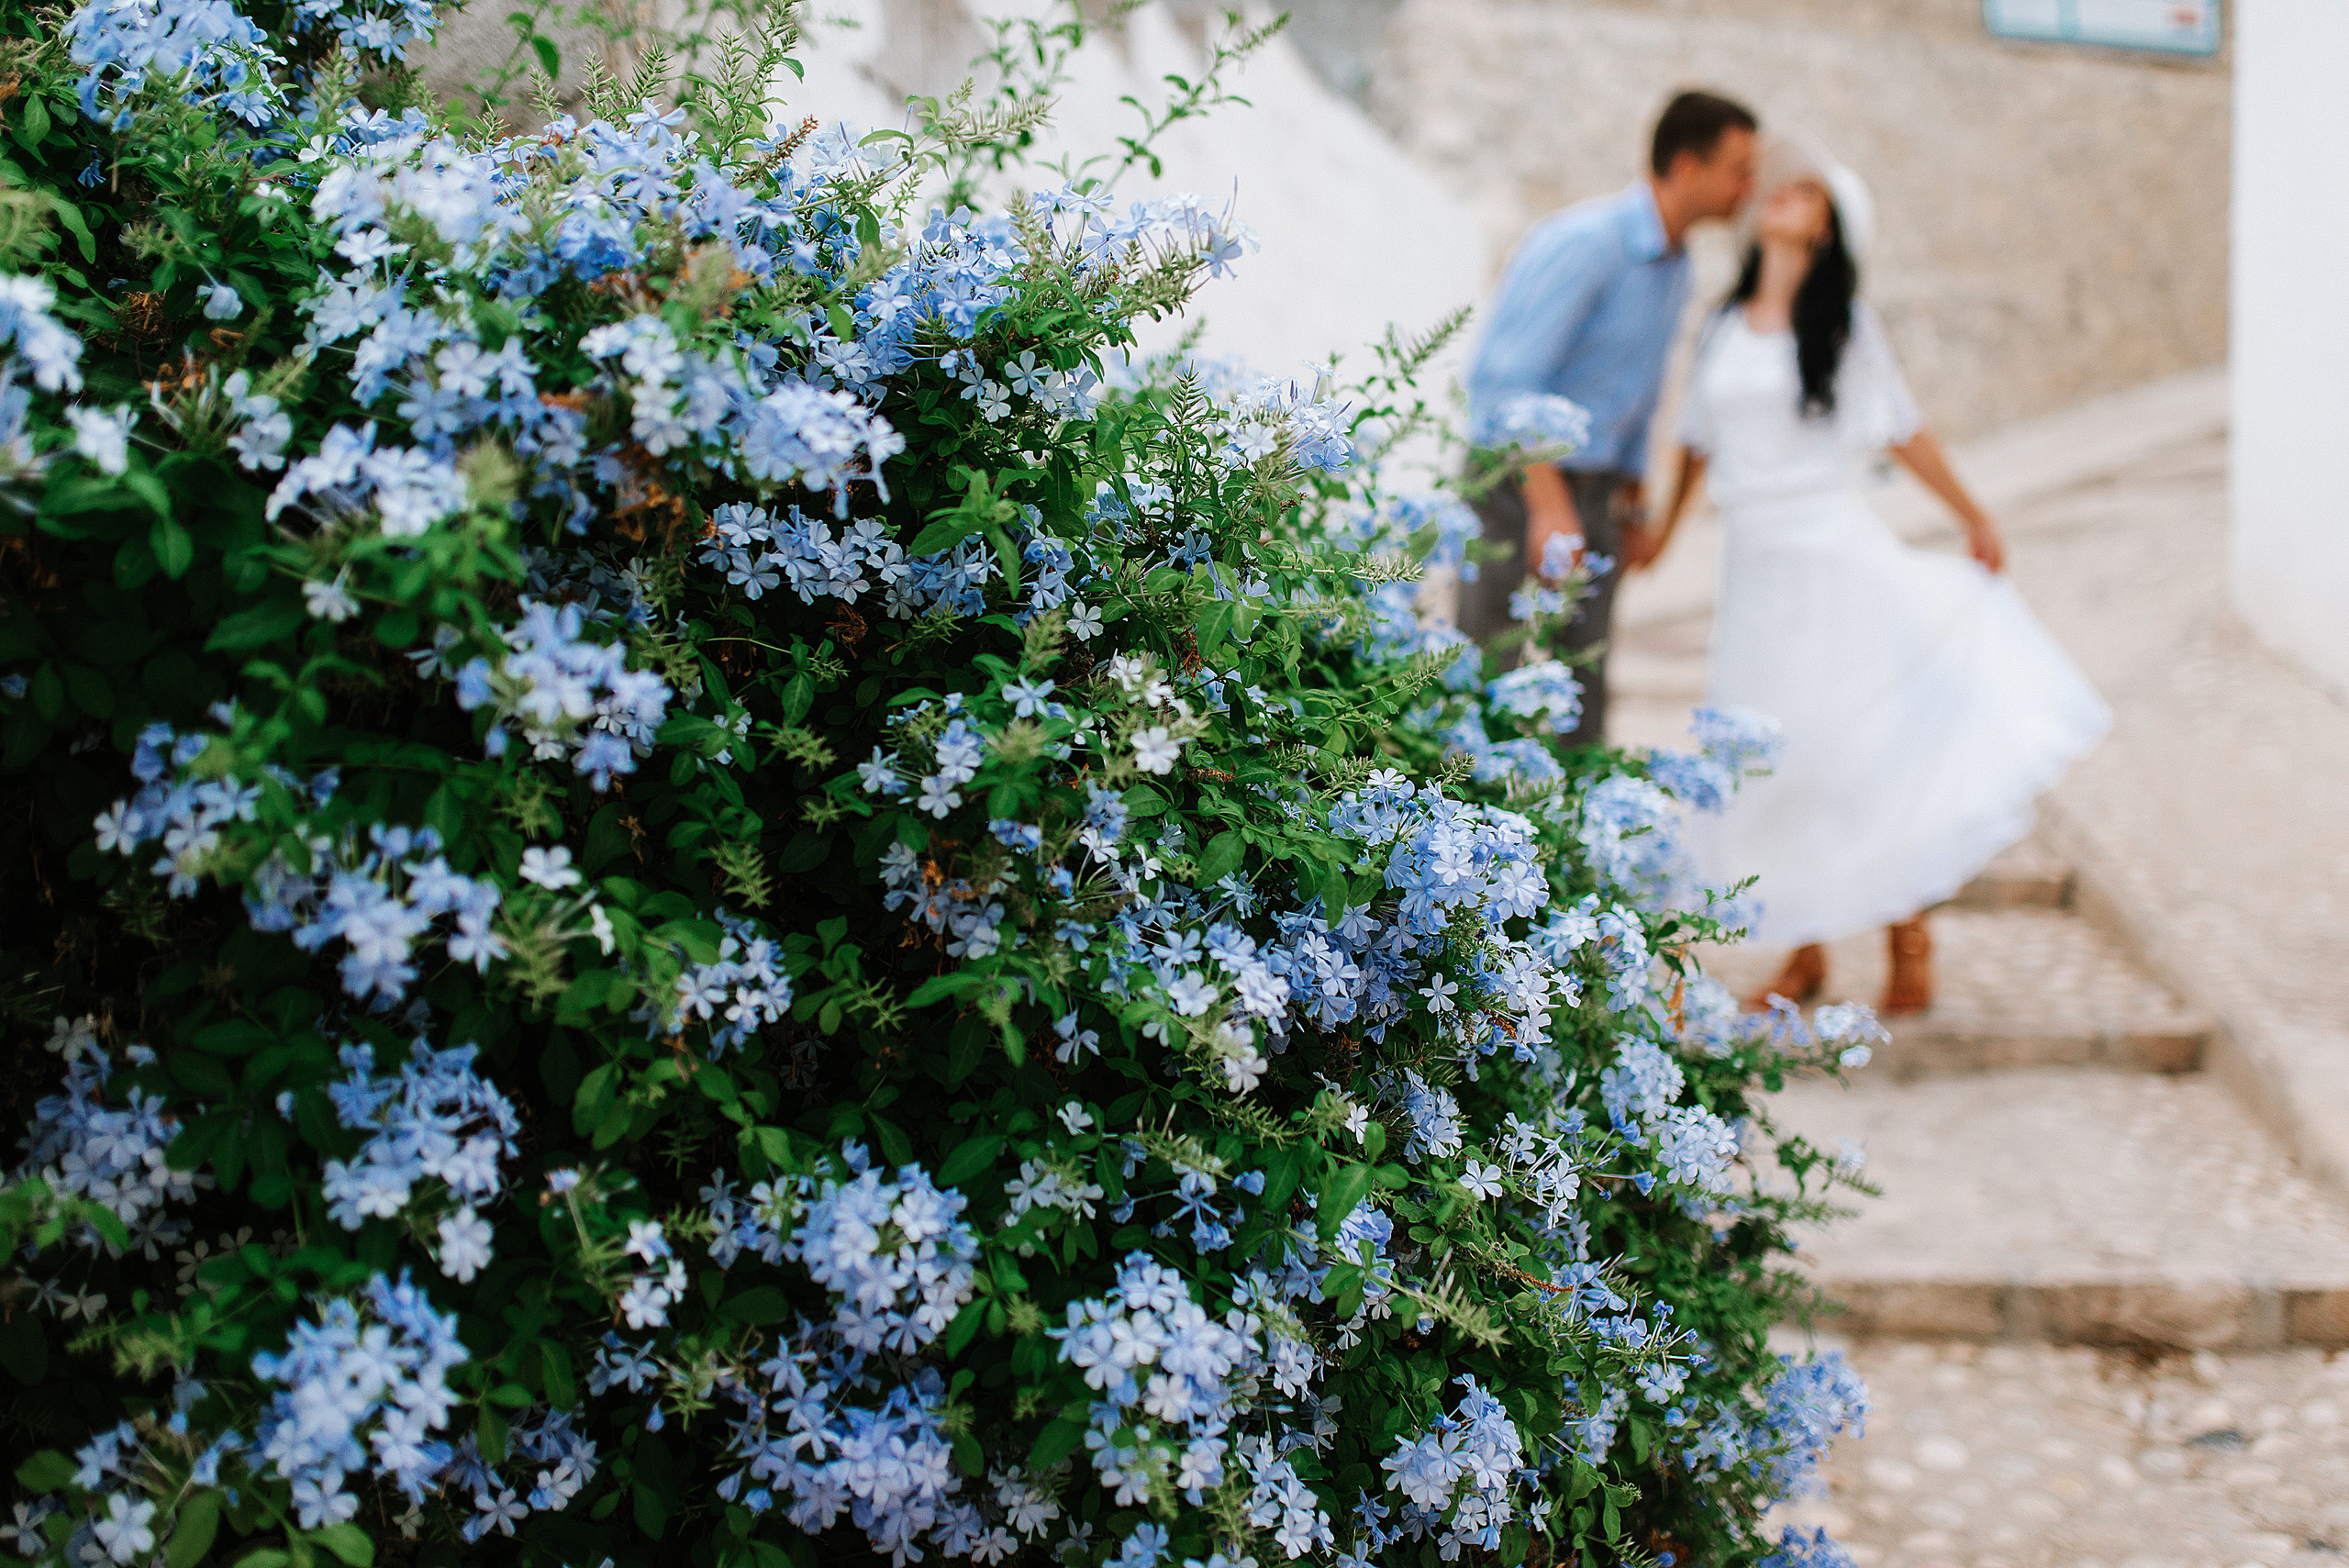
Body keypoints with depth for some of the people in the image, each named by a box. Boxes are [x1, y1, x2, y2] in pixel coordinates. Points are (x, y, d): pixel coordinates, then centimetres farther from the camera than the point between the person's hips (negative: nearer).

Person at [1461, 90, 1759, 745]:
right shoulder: (1584, 241, -19)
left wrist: (1629, 501, 23)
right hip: (1519, 488, -8)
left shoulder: (1673, 267, 10)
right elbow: (1503, 378, -25)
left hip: (1592, 496, 8)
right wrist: (1549, 508, -28)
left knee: (1580, 697, 7)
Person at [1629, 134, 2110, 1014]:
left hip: (1835, 557, -4)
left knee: (1866, 752, -1)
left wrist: (1972, 518, 9)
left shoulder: (1844, 326, -2)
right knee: (1766, 764, 6)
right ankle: (1803, 951, 18)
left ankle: (1909, 940, 12)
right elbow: (1700, 438, 19)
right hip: (1755, 568, 4)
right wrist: (1667, 526, 21)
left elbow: (1902, 431, 5)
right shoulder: (1724, 329, 8)